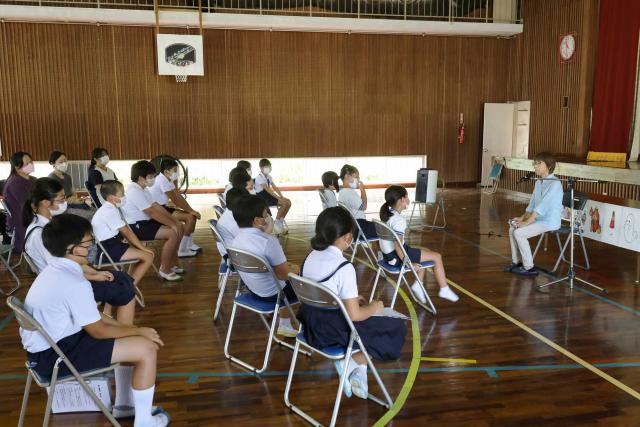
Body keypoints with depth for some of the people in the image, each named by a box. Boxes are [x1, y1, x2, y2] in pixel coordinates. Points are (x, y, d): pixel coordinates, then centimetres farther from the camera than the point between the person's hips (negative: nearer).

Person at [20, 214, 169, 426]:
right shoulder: (74, 283, -25)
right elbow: (98, 331, -17)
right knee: (147, 348, -12)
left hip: (47, 345, 10)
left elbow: (92, 317, 13)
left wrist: (130, 328, 7)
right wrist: (139, 331, -3)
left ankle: (124, 405, 29)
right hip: (54, 355, -10)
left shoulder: (55, 270, 7)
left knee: (131, 338, 20)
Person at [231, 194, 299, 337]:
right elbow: (284, 274, -21)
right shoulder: (268, 241, -29)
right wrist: (296, 270, -1)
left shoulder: (238, 239, -5)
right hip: (272, 294, -8)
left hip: (253, 289, 8)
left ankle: (285, 326, 35)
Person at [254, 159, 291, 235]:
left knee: (288, 202, -4)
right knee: (284, 203, -22)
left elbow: (275, 188, 7)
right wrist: (278, 198, -30)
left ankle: (280, 223, 4)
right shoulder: (259, 177, -16)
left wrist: (282, 197, -7)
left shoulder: (269, 176, 10)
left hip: (269, 195, 8)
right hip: (262, 198, -8)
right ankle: (277, 224, -11)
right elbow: (268, 189, -25)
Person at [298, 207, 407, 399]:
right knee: (397, 327, 9)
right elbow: (355, 315, -21)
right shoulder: (344, 268, -23)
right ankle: (354, 362, 0)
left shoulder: (311, 257, 0)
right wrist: (375, 306, -2)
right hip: (334, 331, -7)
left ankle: (352, 364, 12)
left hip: (311, 325, 7)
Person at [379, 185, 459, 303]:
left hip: (388, 253, 10)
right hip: (396, 256, -10)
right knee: (437, 256, 1)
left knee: (425, 252, 28)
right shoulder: (399, 220, -23)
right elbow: (398, 247, -26)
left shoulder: (387, 214, 4)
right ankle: (444, 289, 13)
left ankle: (418, 284, 22)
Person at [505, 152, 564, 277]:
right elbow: (532, 204, 15)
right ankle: (516, 261, 12)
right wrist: (522, 217, 1)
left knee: (519, 233, -20)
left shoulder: (555, 183, -18)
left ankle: (528, 267, -9)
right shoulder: (538, 183, 10)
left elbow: (542, 205, -24)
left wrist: (527, 222, -24)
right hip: (539, 219, 9)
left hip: (550, 222, -9)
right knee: (512, 229, 2)